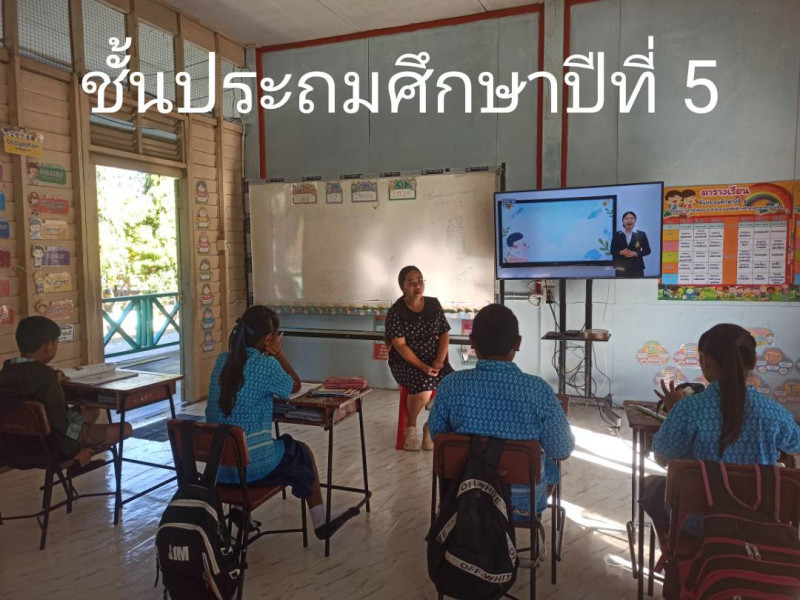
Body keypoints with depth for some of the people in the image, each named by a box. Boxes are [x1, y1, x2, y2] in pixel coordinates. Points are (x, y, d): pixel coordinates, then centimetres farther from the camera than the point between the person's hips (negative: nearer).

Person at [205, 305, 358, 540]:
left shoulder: (222, 360, 2)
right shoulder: (266, 364, -16)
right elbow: (295, 386, 2)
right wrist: (279, 354, 2)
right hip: (252, 467, -6)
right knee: (302, 452, 22)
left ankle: (239, 509, 30)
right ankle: (320, 524, 33)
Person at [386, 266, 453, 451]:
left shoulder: (434, 304, 5)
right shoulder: (396, 312, -9)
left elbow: (444, 334, 6)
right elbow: (400, 346, -14)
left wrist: (439, 361, -11)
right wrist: (423, 367, -22)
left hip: (434, 360, 4)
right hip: (405, 362, -4)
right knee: (423, 388, -33)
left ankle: (431, 425, 2)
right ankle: (411, 427, -2)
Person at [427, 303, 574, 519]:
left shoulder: (450, 385, -20)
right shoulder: (537, 389, -24)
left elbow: (437, 436, -4)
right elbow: (563, 451, -12)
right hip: (523, 499, -1)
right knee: (550, 464, 31)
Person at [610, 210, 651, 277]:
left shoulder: (641, 234, 7)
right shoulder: (617, 235, 7)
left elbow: (647, 250, 7)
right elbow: (612, 251, 7)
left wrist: (635, 253, -10)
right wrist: (621, 252, -14)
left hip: (637, 268, 0)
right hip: (621, 268, 0)